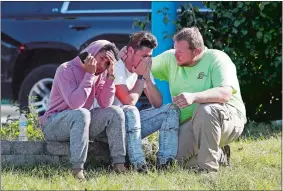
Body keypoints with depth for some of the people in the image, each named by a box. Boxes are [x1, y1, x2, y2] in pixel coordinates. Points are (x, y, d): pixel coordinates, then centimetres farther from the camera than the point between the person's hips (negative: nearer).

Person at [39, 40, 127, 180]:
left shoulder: (99, 74, 5)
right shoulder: (66, 70, -16)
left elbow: (105, 104, -7)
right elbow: (74, 103, -29)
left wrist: (110, 76, -15)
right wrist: (89, 74, -27)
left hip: (80, 122, 7)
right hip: (53, 124, -7)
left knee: (115, 112, -13)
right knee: (82, 114, -37)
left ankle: (119, 164, -17)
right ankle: (77, 170, -44)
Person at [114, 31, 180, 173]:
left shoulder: (144, 69, 6)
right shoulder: (116, 67, -17)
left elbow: (158, 104, 1)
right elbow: (129, 101, -26)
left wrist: (147, 76, -10)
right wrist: (140, 76, -16)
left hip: (134, 123, 8)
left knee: (171, 110, -5)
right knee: (130, 111, -39)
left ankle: (165, 162, -21)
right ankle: (139, 165, -43)